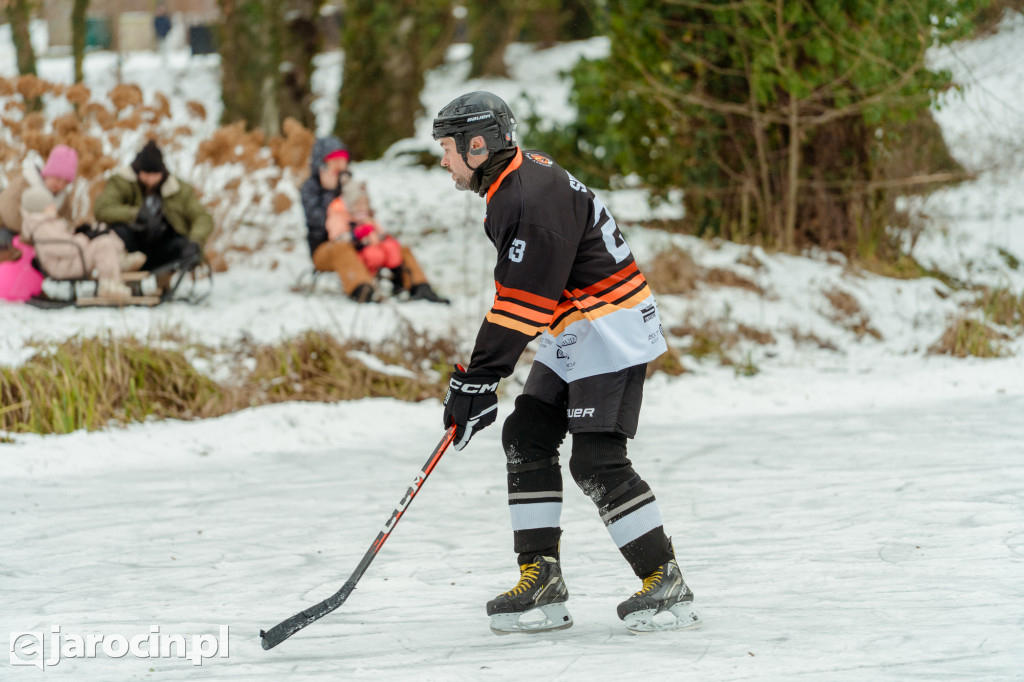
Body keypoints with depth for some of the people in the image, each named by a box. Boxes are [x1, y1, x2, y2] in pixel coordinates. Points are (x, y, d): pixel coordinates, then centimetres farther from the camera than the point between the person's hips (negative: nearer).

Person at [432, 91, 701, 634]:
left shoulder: (536, 198, -23)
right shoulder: (510, 186, 10)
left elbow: (524, 301, -26)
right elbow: (519, 289, 21)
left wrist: (478, 379, -23)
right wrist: (477, 376, 22)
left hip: (611, 330, -11)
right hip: (571, 335, 11)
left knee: (597, 462, -14)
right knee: (525, 438, 5)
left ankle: (666, 585, -6)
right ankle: (543, 582, 6)